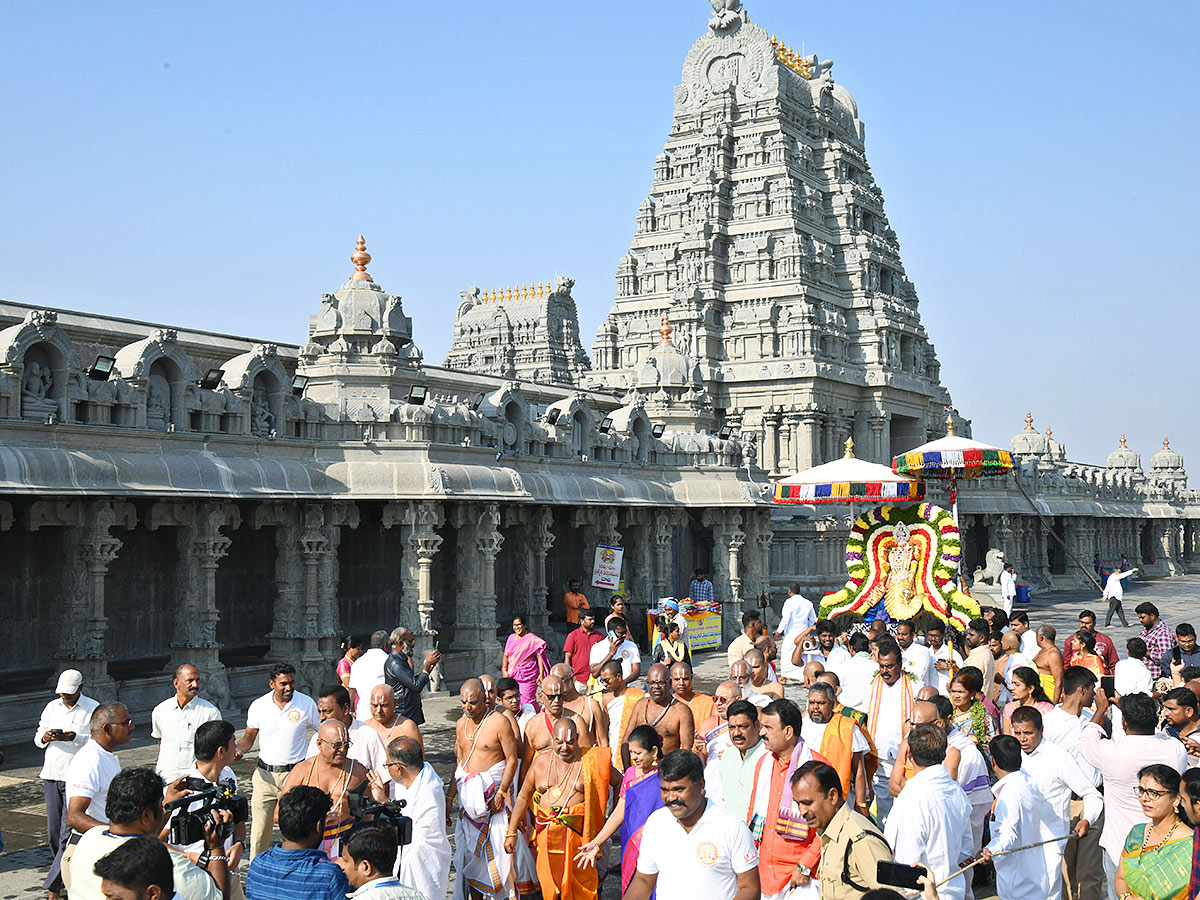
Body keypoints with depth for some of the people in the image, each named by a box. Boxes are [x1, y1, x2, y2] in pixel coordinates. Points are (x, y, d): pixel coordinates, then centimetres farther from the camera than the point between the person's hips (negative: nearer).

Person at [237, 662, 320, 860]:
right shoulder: (258, 706, 1)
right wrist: (237, 749, -9)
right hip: (265, 774, 1)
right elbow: (249, 737, 12)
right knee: (259, 829, 1)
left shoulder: (307, 704, -2)